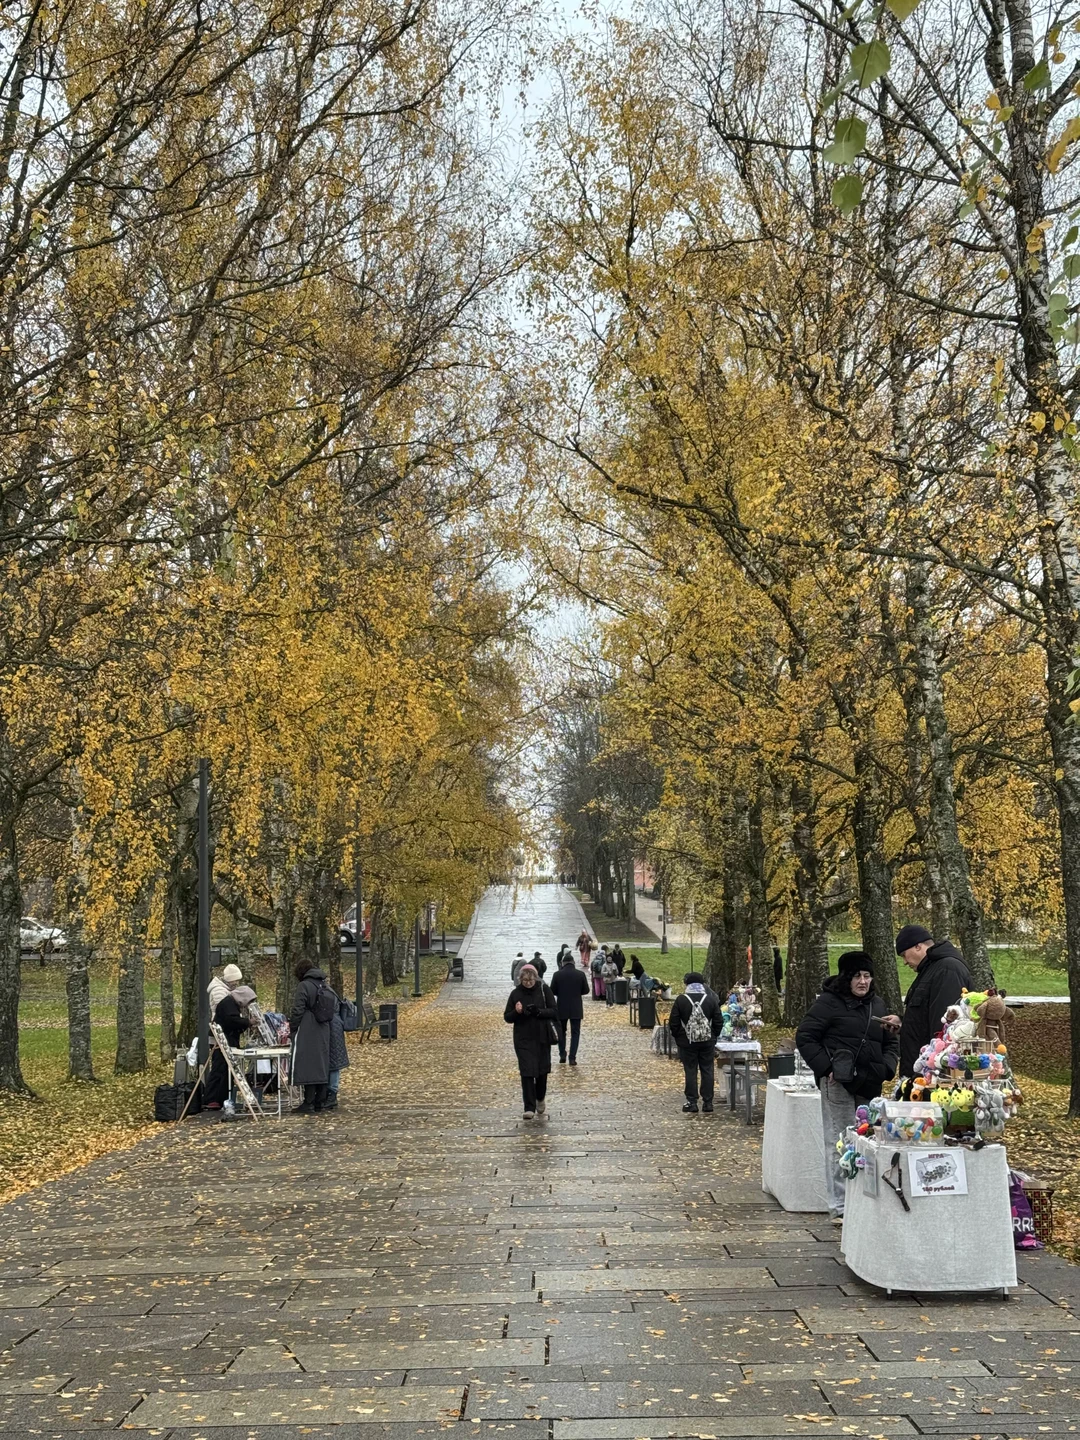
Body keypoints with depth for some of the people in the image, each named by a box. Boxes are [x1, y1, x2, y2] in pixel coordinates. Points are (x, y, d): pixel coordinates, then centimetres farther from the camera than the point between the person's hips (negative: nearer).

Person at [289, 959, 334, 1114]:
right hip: (323, 1033, 7)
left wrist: (291, 1028, 0)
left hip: (306, 1034, -7)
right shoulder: (326, 987, 12)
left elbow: (297, 1011, -14)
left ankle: (309, 1104, -5)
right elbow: (335, 1007, 15)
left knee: (307, 1066, -5)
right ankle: (320, 1102, 17)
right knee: (321, 1065, 12)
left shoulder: (304, 986, -10)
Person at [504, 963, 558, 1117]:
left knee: (542, 1070, 11)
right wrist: (516, 1012, -18)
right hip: (523, 1039, -1)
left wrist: (538, 1011, -21)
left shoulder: (543, 990, -3)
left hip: (542, 1038, 1)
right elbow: (507, 1017, 3)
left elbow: (554, 1011, -5)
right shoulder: (516, 993, -1)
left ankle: (540, 1098, 37)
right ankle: (529, 1107, -3)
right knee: (527, 1072, -7)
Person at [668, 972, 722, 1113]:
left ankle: (692, 1104, 5)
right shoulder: (710, 1000, -1)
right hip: (707, 1042, 2)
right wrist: (713, 1036, 14)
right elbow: (719, 1022, 1)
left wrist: (678, 1038, 9)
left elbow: (673, 1023, -5)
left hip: (687, 1042, -2)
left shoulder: (681, 1000, -6)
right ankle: (708, 1104, 9)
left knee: (690, 1072, 4)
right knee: (707, 1072, 7)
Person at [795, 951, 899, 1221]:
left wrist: (887, 1067, 4)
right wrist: (826, 1067, -13)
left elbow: (891, 1042, 23)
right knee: (839, 1143, -5)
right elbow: (805, 1037, -5)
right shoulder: (828, 1002, -4)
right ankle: (839, 1207, 1)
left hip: (870, 1086, 6)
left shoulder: (877, 1004, 15)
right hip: (838, 1085, -6)